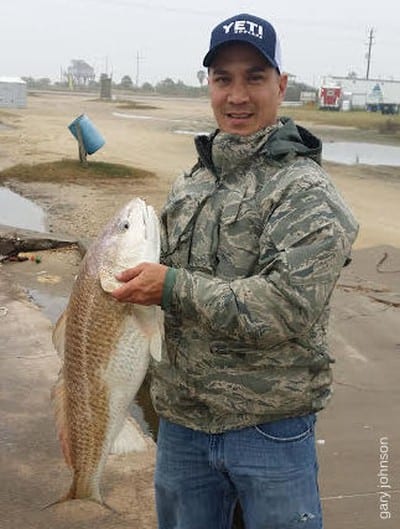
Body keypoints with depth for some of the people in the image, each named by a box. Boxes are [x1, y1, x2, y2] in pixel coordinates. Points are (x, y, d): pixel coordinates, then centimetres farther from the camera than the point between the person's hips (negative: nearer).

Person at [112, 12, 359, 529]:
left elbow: (288, 307, -25)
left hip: (270, 428, -6)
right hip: (180, 419, 6)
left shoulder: (305, 190, -14)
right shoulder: (189, 186, 8)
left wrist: (172, 286, -22)